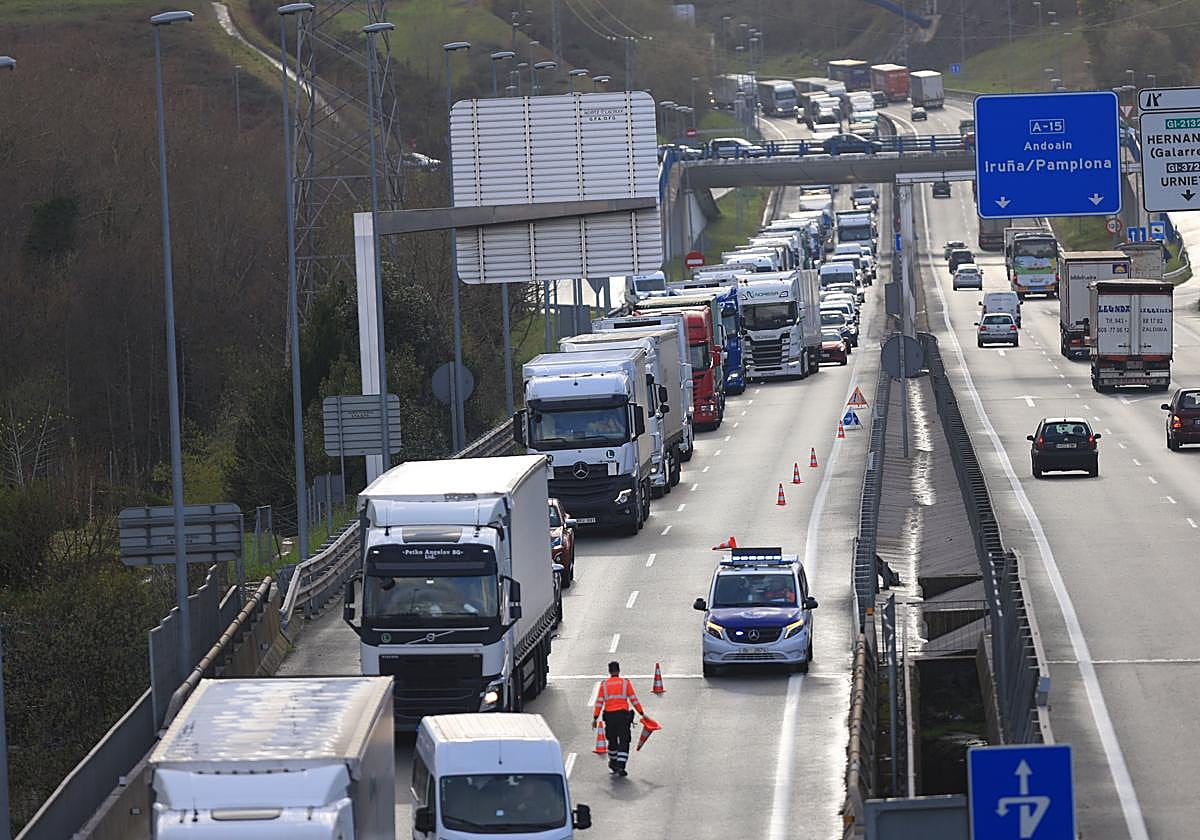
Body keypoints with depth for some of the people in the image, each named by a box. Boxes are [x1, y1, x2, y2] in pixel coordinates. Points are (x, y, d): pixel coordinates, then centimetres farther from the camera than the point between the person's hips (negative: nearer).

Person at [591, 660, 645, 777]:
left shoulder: (604, 684, 5)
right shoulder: (625, 683, 1)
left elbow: (599, 702, 1)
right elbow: (634, 700, 0)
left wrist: (595, 718, 3)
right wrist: (642, 713, 6)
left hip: (609, 716, 2)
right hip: (623, 715, -2)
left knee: (612, 740, 20)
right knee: (623, 742, -1)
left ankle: (613, 763, 37)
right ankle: (620, 766, -13)